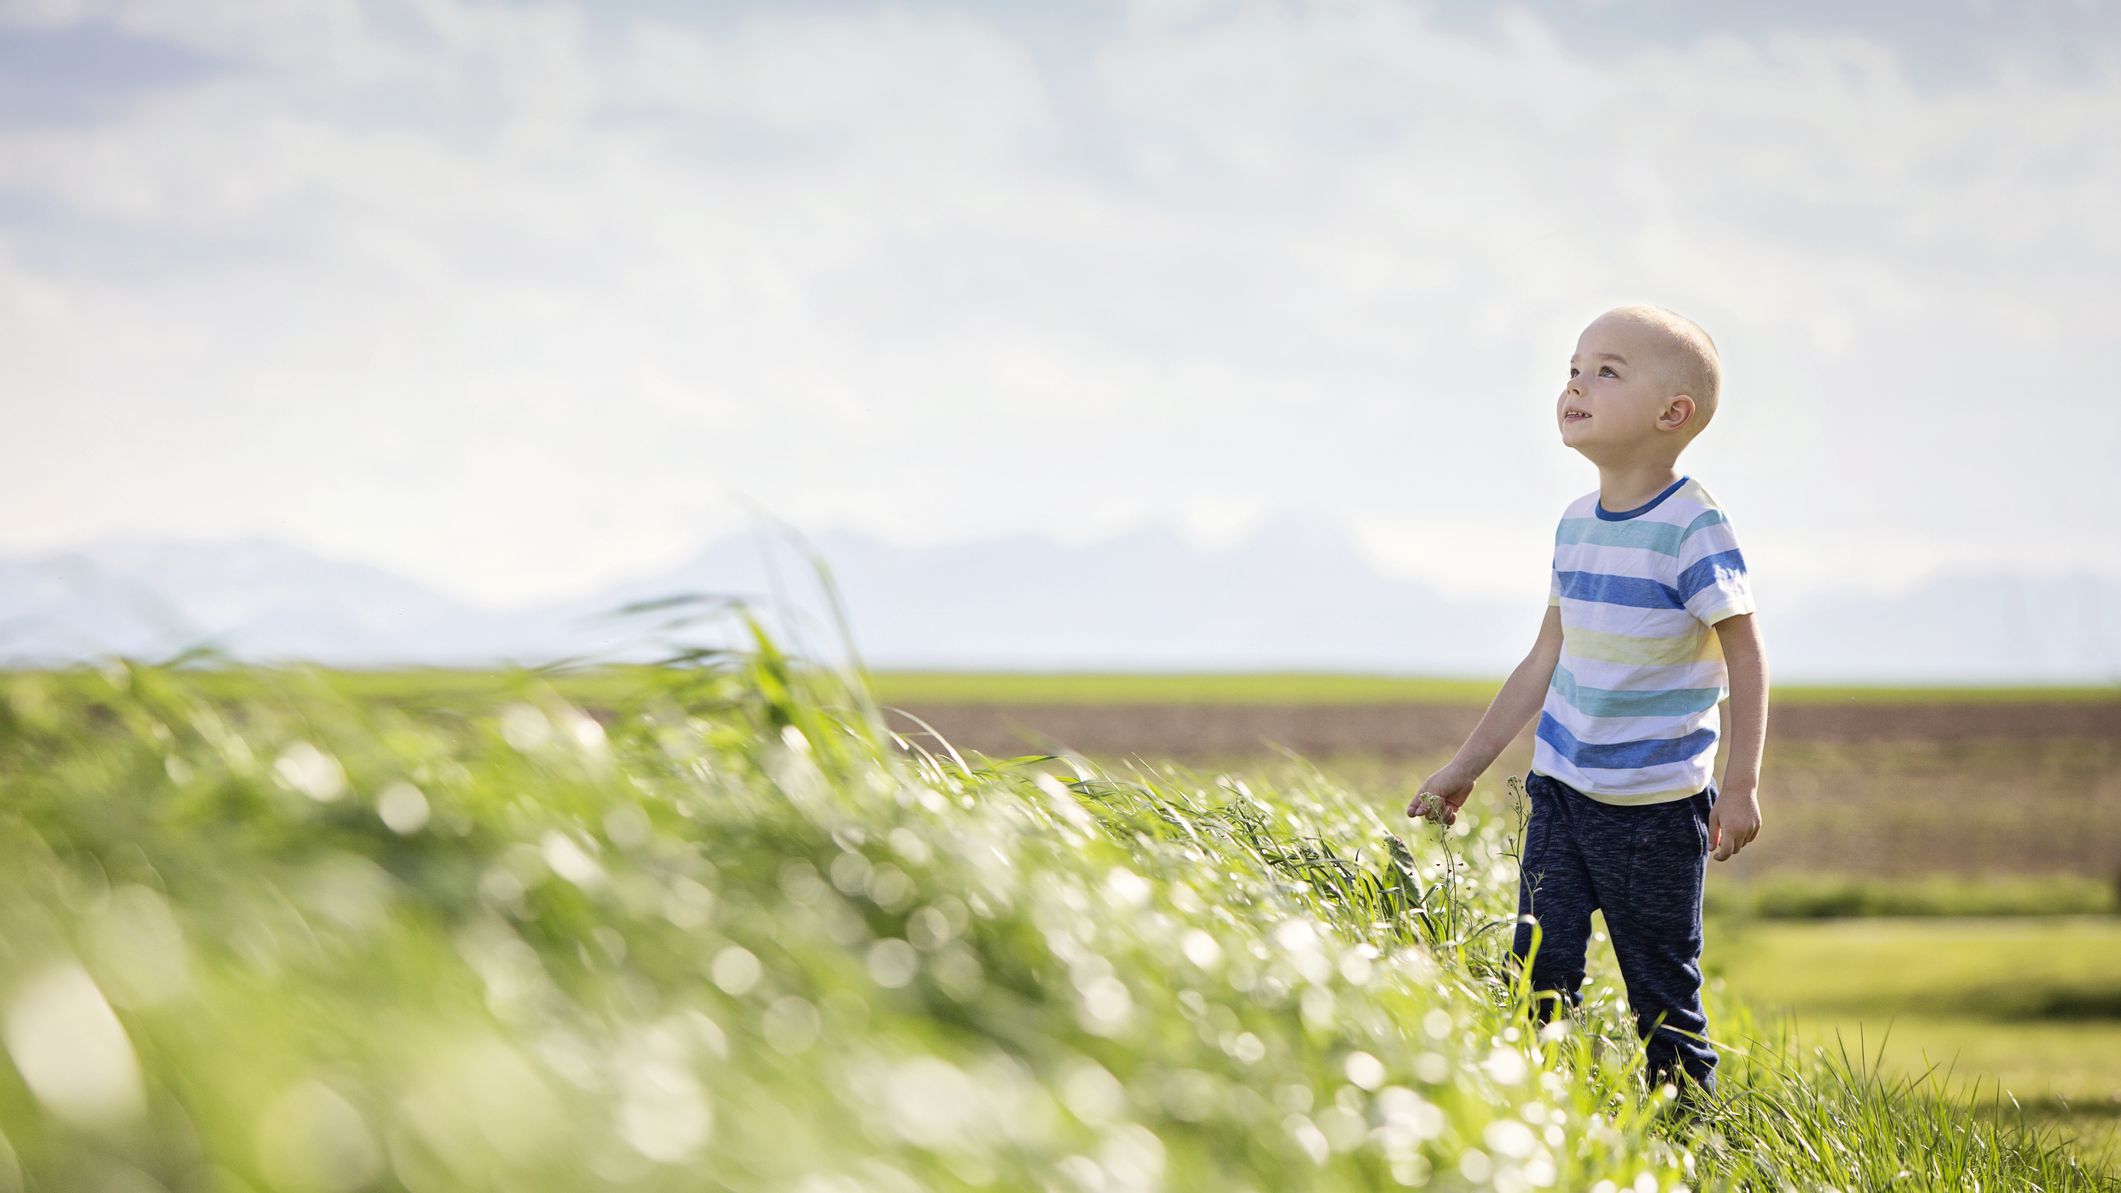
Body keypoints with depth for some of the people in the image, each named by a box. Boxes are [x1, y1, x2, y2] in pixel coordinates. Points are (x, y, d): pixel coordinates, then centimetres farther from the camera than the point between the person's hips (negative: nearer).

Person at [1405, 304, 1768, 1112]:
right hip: (1561, 790, 6)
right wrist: (1467, 766, 20)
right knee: (1538, 978, 2)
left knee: (1662, 997, 2)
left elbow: (1745, 656, -11)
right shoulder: (1576, 523, 8)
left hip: (1654, 808, -6)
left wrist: (1741, 784, -17)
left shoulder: (1692, 528, -13)